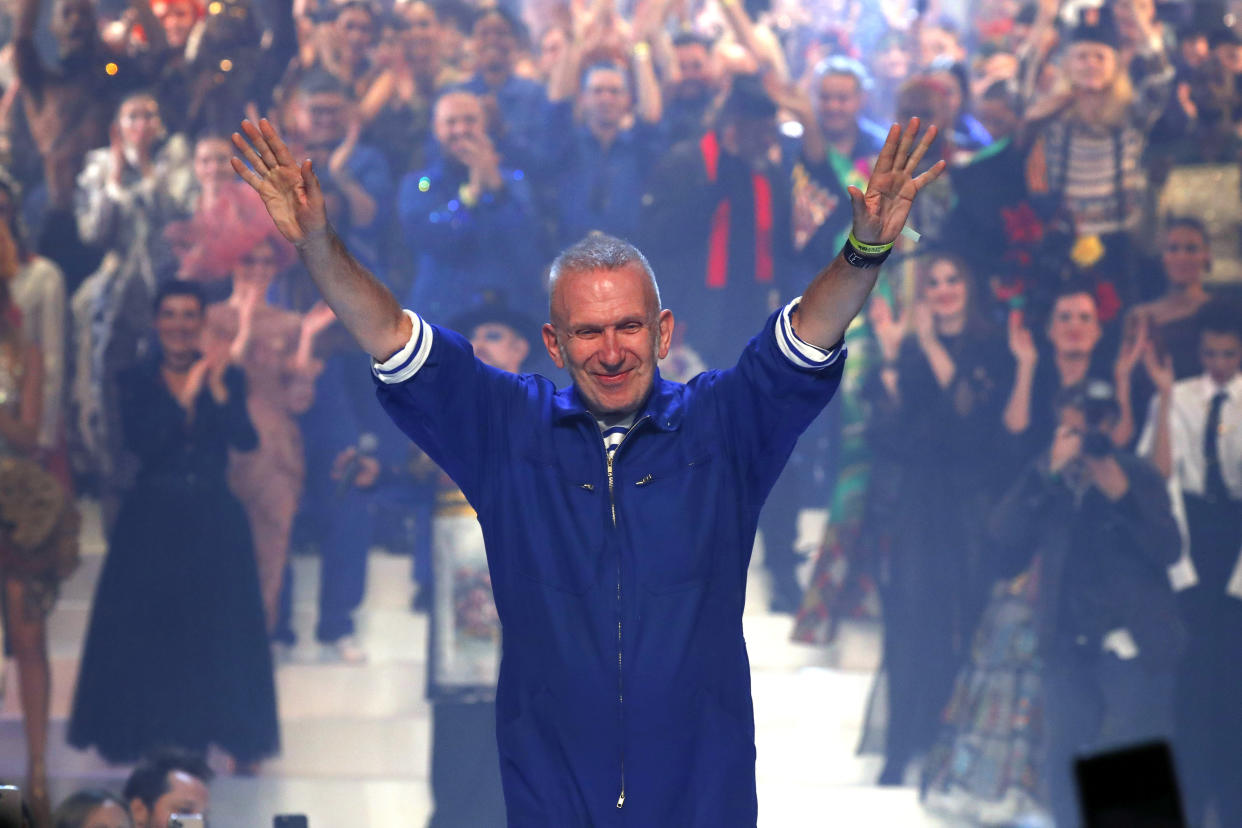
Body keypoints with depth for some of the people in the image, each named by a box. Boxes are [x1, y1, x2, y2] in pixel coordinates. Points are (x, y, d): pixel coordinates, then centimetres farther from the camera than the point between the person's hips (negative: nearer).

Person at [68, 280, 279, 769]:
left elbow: (247, 440, -11)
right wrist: (184, 398, -19)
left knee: (220, 631, 0)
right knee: (149, 629, -1)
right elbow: (140, 441, -14)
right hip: (153, 521, 0)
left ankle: (236, 741, 5)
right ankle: (151, 736, 8)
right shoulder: (138, 382, 2)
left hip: (213, 522, 0)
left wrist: (218, 394, -25)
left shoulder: (226, 377, 4)